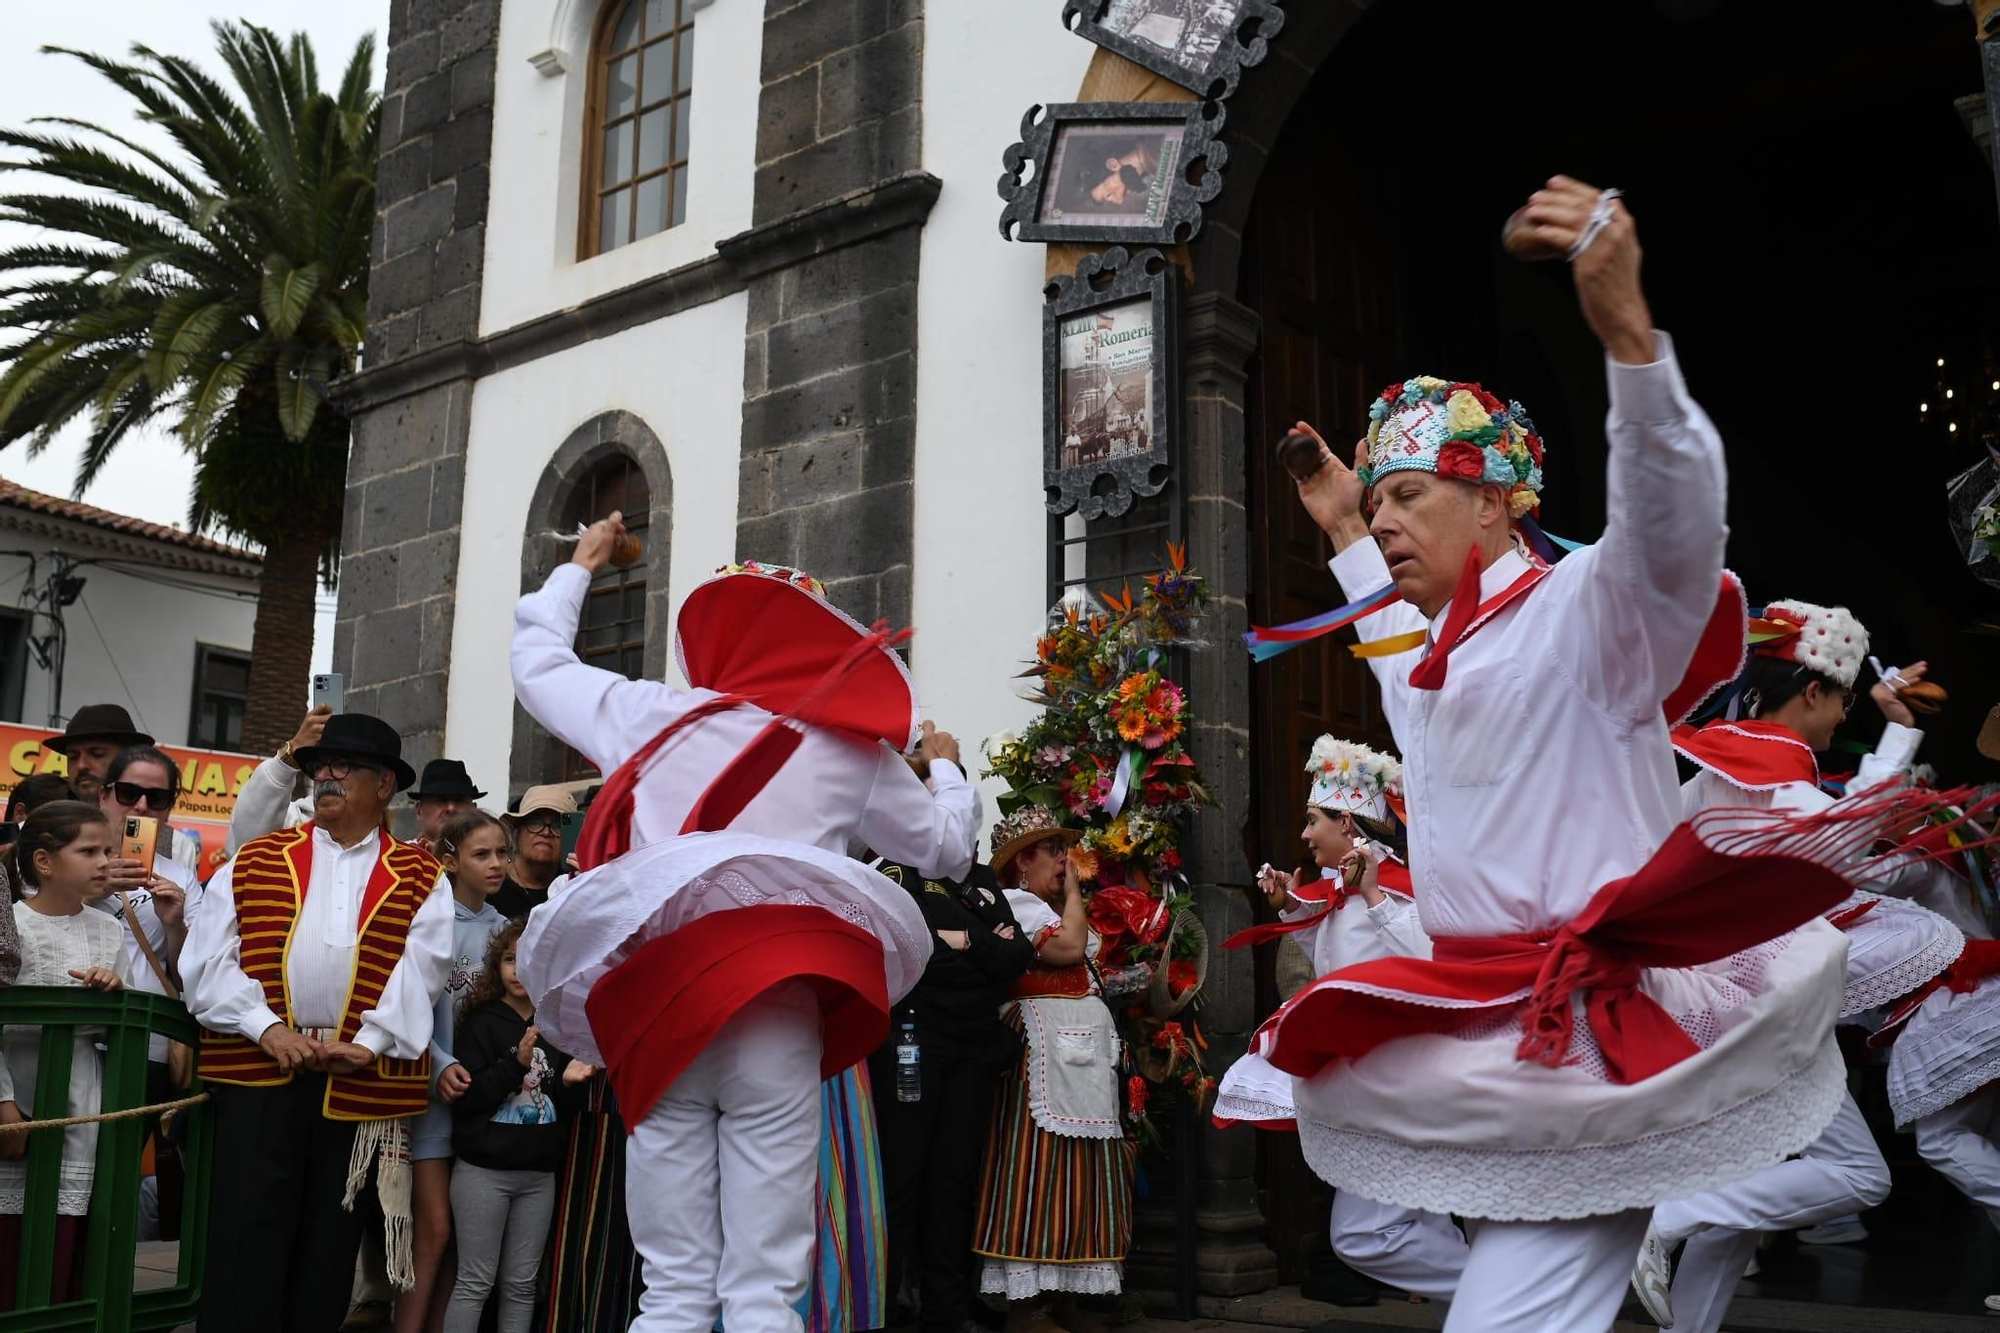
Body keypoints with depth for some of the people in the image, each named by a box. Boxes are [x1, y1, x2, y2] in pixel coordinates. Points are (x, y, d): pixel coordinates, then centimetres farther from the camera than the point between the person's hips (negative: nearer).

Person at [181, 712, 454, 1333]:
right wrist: (266, 1028, -11)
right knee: (245, 1235, -1)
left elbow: (419, 968, -3)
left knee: (330, 1237, 8)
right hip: (257, 1069, 0)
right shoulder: (254, 861, 11)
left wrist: (369, 1044, -16)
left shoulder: (420, 879, 9)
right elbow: (209, 958, 2)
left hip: (364, 1080, 0)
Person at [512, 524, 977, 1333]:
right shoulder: (850, 748, 11)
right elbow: (946, 847, 23)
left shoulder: (647, 712, 13)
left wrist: (579, 567, 45)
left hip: (651, 990, 2)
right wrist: (945, 768, 43)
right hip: (777, 994, -2)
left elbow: (537, 663, 30)